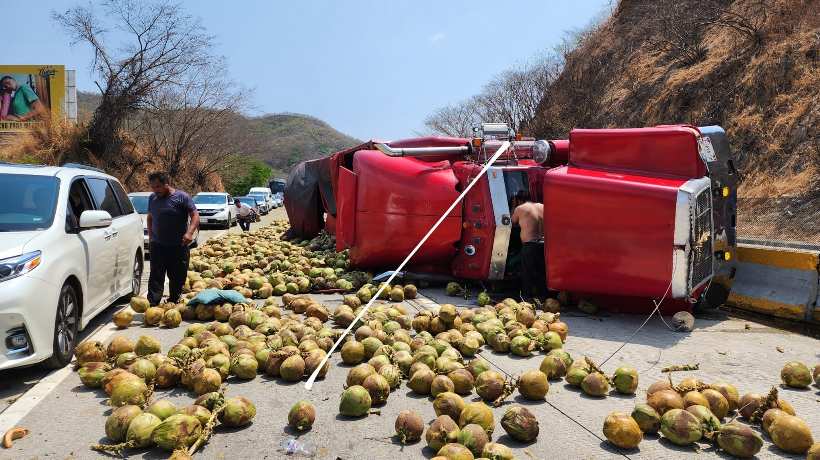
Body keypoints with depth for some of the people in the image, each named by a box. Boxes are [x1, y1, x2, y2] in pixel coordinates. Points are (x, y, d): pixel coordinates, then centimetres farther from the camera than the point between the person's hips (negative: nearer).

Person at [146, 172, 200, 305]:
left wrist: (189, 232, -23)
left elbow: (195, 215, -9)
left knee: (177, 278, 6)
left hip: (179, 246, -3)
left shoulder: (181, 197, -5)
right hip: (158, 245, 3)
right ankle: (152, 305, -5)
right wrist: (150, 235, 15)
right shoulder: (152, 198, 11)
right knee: (156, 277, -3)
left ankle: (173, 303, 19)